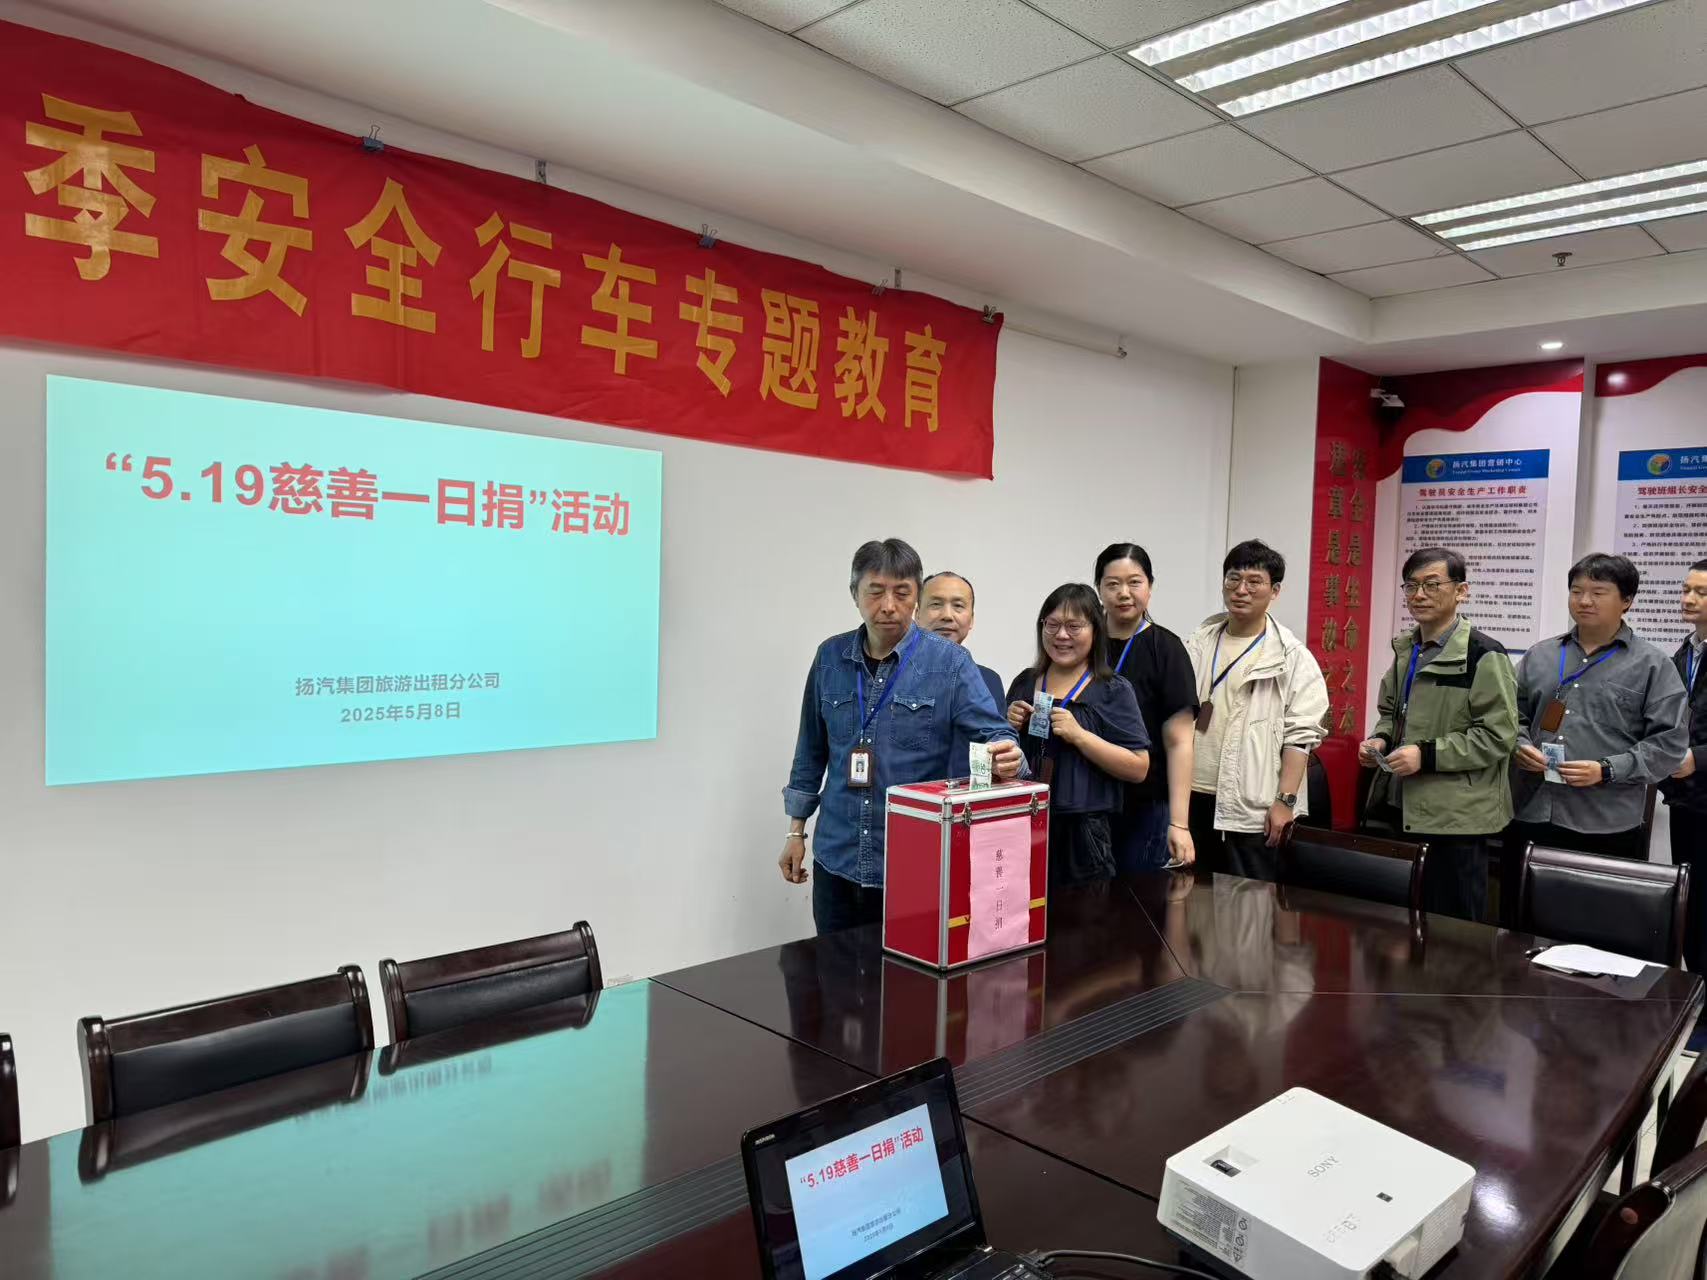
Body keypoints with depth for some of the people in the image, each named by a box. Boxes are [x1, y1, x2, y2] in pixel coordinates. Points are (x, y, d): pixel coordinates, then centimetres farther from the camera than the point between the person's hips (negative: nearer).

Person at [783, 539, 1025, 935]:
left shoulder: (949, 662, -7)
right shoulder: (830, 657, 3)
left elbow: (993, 734, -12)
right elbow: (812, 749, 11)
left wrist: (1007, 759, -35)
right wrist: (796, 829, 12)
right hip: (836, 861, 3)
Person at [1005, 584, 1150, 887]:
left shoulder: (1113, 691, -2)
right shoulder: (1024, 684, 11)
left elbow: (1138, 768, -8)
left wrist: (1079, 736, -17)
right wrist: (1010, 727, -1)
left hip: (1082, 832, -3)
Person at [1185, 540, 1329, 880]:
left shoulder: (1291, 656, -2)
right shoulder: (1199, 643, 10)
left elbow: (1300, 734, -6)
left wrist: (1285, 800, -11)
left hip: (1251, 806, -4)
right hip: (1193, 796, 4)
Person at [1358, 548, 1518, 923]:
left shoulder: (1483, 655, -12)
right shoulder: (1406, 649, 12)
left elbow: (1498, 736, -15)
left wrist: (1428, 755, -21)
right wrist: (1381, 740, 4)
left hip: (1453, 818, -7)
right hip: (1401, 808, 7)